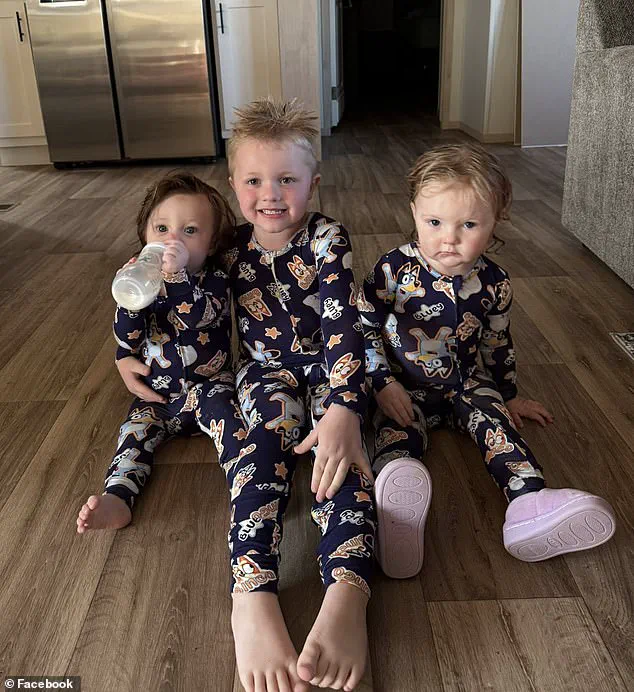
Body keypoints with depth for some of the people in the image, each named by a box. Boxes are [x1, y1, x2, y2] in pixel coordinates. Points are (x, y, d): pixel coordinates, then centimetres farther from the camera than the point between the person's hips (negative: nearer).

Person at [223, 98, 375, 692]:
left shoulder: (327, 239, -11)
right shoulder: (230, 248, 0)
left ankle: (347, 590, -53)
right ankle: (253, 597, -50)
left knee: (337, 443, -34)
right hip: (266, 371, 2)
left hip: (328, 369, -1)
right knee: (269, 436, -33)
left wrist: (342, 411, -39)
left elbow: (344, 324, -26)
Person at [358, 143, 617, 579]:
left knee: (495, 419, -24)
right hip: (405, 388, -2)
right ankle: (397, 509, -59)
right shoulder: (394, 269, -13)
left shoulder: (493, 282, -4)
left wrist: (509, 395, 18)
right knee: (397, 430, -30)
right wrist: (384, 383, -15)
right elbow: (363, 326, -7)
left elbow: (498, 343, 11)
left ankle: (530, 504, -43)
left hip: (468, 384, 3)